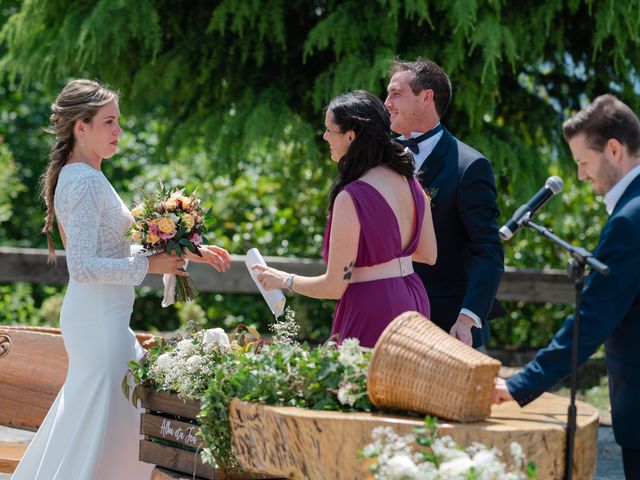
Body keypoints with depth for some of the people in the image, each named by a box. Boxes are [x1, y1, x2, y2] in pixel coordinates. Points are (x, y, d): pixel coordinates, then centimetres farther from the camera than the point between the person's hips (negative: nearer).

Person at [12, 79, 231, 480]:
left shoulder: (83, 177, 13)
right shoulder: (85, 182, -17)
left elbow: (114, 248, 20)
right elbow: (83, 267, -25)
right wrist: (150, 265, -20)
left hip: (102, 316, 10)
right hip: (99, 321, -10)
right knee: (100, 425, -4)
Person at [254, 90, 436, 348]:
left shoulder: (351, 198, -19)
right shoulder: (409, 180, 4)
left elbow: (334, 286, -15)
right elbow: (428, 254, 13)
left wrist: (285, 280, 1)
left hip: (372, 316, -8)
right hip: (413, 302, 8)